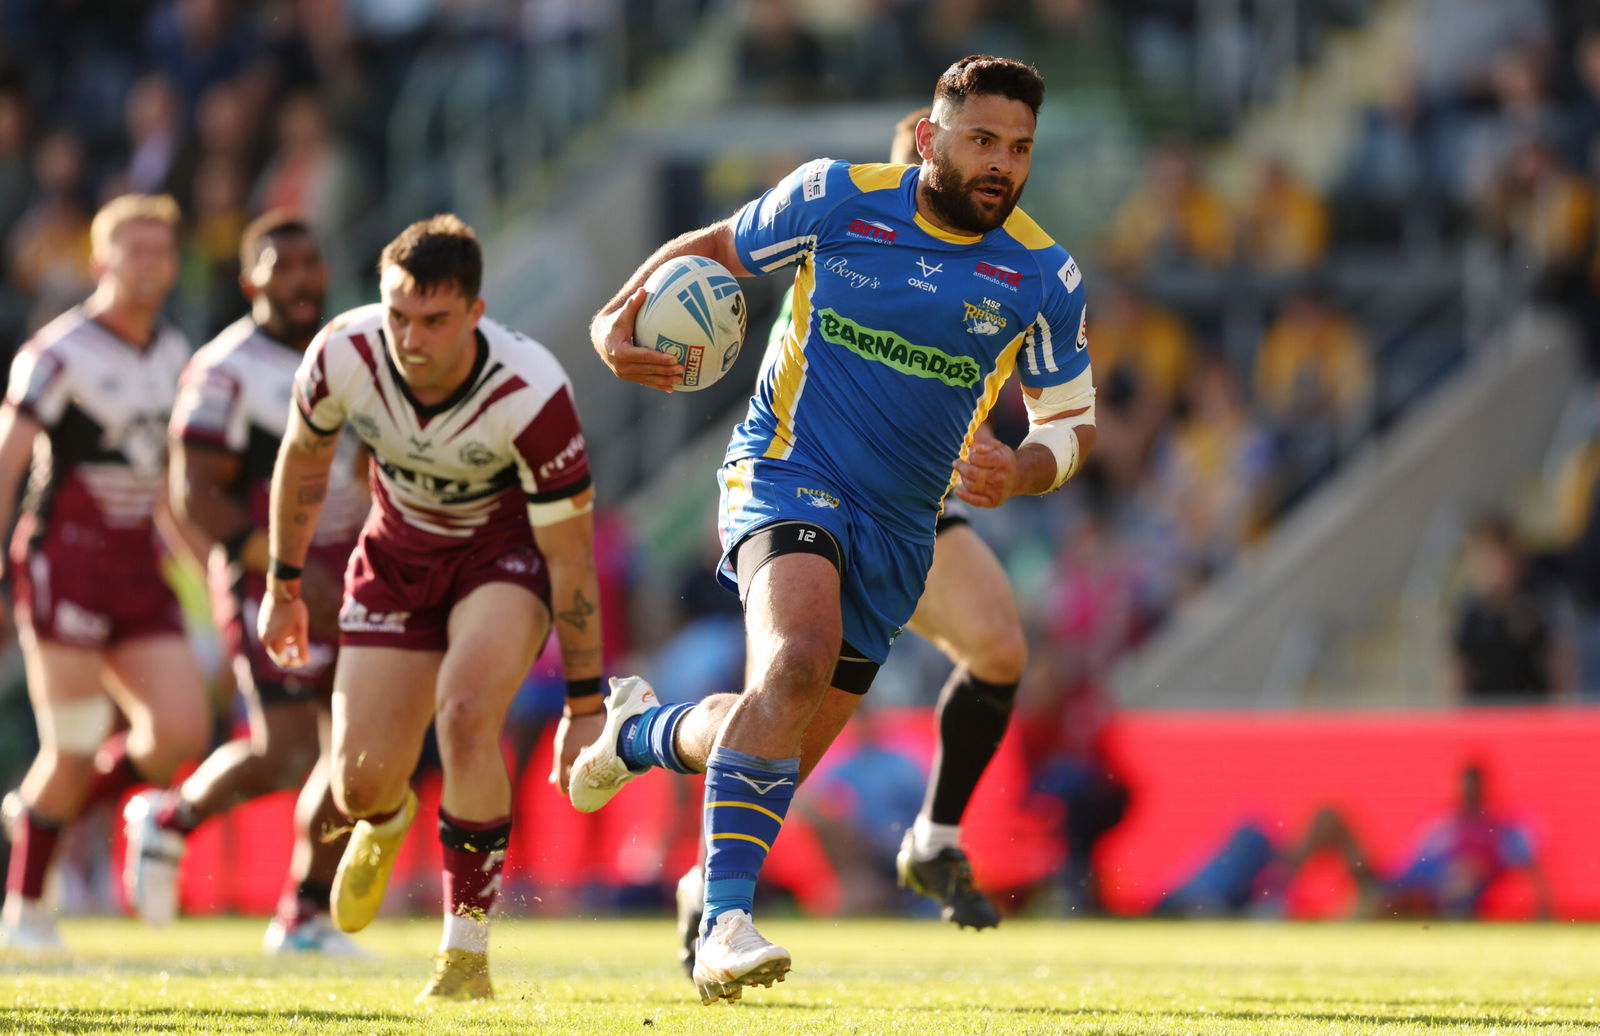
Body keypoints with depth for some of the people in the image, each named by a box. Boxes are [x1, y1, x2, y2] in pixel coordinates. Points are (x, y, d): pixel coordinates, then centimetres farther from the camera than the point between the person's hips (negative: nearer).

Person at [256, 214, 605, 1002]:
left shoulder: (532, 395, -33)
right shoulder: (344, 355, -24)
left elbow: (570, 559, -22)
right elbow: (303, 455, 1)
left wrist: (585, 706, -18)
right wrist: (284, 584, 11)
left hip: (507, 547, -3)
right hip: (399, 547, 3)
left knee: (465, 711, -31)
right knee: (361, 783, -3)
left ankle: (466, 952, -17)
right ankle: (385, 822, 40)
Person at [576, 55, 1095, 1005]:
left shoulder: (1043, 276, -2)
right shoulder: (837, 198, -6)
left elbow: (1072, 420, 8)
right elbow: (715, 248, 10)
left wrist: (1020, 472, -15)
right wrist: (620, 315, -7)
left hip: (897, 531, 4)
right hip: (788, 475, -4)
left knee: (782, 756, 9)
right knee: (798, 660, -33)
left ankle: (641, 732, 44)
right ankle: (726, 926, -33)